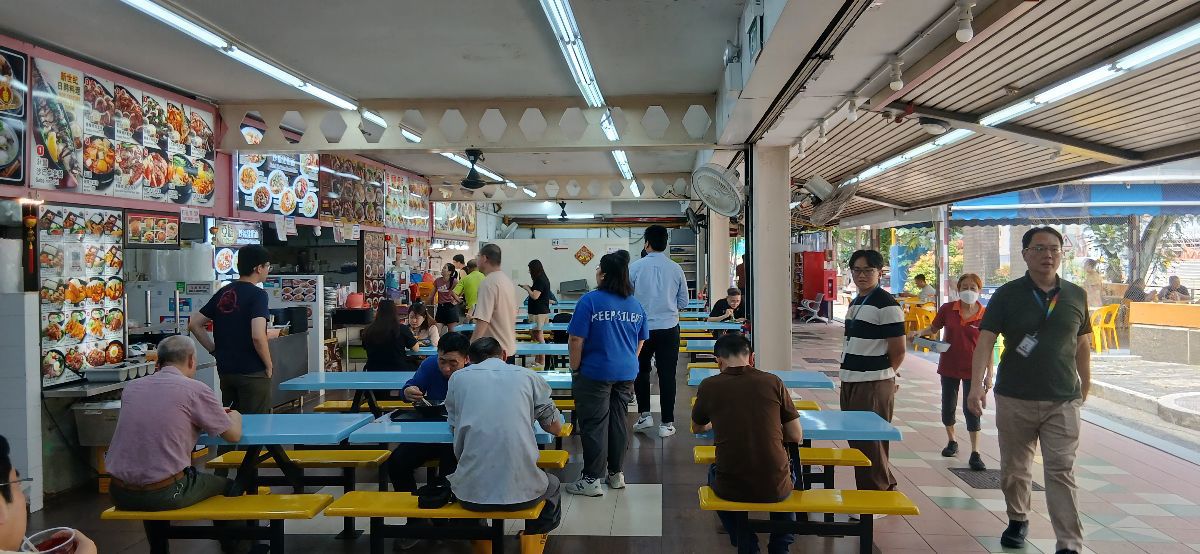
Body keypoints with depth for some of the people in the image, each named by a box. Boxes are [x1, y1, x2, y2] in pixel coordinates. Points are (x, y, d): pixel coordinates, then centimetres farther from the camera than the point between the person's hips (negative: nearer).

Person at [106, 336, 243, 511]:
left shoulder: (131, 387, 6)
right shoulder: (196, 389, -9)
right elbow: (234, 435, 0)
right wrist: (235, 416, 23)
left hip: (120, 494, 6)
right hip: (165, 495, -6)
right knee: (227, 486, 22)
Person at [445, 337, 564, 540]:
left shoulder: (458, 378, 7)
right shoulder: (529, 376, 6)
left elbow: (455, 429, 16)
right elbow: (556, 428, 14)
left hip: (471, 493, 1)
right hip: (522, 491, 0)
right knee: (552, 485, 35)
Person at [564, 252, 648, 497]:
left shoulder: (590, 300, -14)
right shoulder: (635, 304, 5)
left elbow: (576, 340, -15)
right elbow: (641, 340, 13)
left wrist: (575, 369, -5)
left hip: (596, 373, -6)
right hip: (627, 373, 6)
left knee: (594, 425, 1)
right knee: (619, 421, 14)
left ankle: (591, 480, 7)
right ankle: (616, 474, 24)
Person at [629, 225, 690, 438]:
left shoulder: (635, 267, -7)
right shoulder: (676, 269, -1)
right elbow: (684, 302, 6)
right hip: (669, 328, 1)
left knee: (641, 371, 17)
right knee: (667, 375, 5)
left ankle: (644, 414, 15)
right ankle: (667, 423, 8)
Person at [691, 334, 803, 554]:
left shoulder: (709, 386, -3)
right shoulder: (772, 382, -3)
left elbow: (698, 428, 16)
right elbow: (796, 437, 3)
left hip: (731, 489, 0)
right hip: (775, 488, 1)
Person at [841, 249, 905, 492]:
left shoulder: (886, 305, -13)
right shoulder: (856, 302, 14)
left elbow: (898, 352, -12)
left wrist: (883, 376, 0)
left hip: (874, 386, -9)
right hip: (850, 382, 9)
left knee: (870, 444, -3)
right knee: (856, 440, 15)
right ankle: (887, 488, 30)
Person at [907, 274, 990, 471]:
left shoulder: (985, 315, -9)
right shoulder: (948, 309, -4)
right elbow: (933, 328, 9)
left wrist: (989, 373, -5)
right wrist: (919, 332, -12)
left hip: (972, 369, -3)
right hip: (949, 366, 3)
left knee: (971, 410, -2)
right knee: (948, 406, 14)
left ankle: (975, 454, 5)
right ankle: (951, 442, 35)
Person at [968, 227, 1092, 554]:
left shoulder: (1076, 296, 5)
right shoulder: (1007, 295, -3)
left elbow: (1082, 344, 15)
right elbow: (985, 341, -9)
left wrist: (1085, 384, 17)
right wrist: (977, 385, -20)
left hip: (1063, 401, 1)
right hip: (1014, 399, 0)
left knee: (1061, 472, -3)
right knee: (1014, 468, 13)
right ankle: (1018, 520, 35)